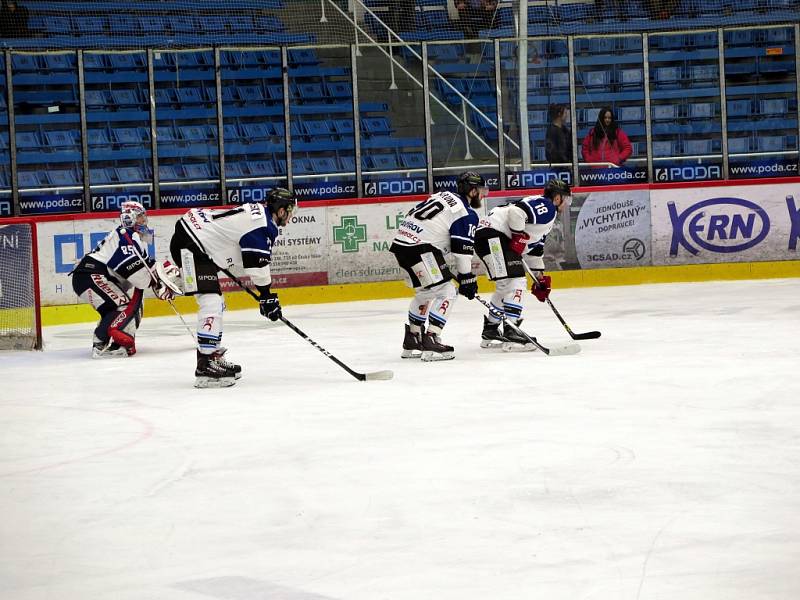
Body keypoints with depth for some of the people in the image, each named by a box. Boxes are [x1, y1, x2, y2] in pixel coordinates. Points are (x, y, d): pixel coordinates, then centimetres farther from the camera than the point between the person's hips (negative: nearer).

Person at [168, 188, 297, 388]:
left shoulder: (257, 212, 16)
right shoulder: (263, 224, -15)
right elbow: (258, 264, -16)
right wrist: (266, 296, -8)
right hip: (189, 245, -11)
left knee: (216, 303, 17)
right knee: (211, 302, -16)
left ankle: (213, 357, 25)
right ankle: (205, 368, -20)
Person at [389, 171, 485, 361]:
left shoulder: (444, 196, 21)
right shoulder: (466, 214, -6)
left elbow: (414, 213, 25)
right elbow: (462, 250, -9)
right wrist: (467, 278, -1)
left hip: (401, 242, 10)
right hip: (419, 248, -10)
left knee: (425, 291, 24)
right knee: (446, 291, -8)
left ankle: (412, 342, 31)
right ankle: (431, 341, -18)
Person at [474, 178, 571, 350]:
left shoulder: (547, 215, 26)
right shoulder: (545, 206, -8)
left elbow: (535, 249, 30)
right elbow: (516, 211, -24)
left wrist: (539, 278, 29)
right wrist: (519, 236, -18)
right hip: (492, 235, -11)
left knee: (505, 286, 21)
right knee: (515, 280, -16)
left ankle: (490, 331, 32)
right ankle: (511, 335, -22)